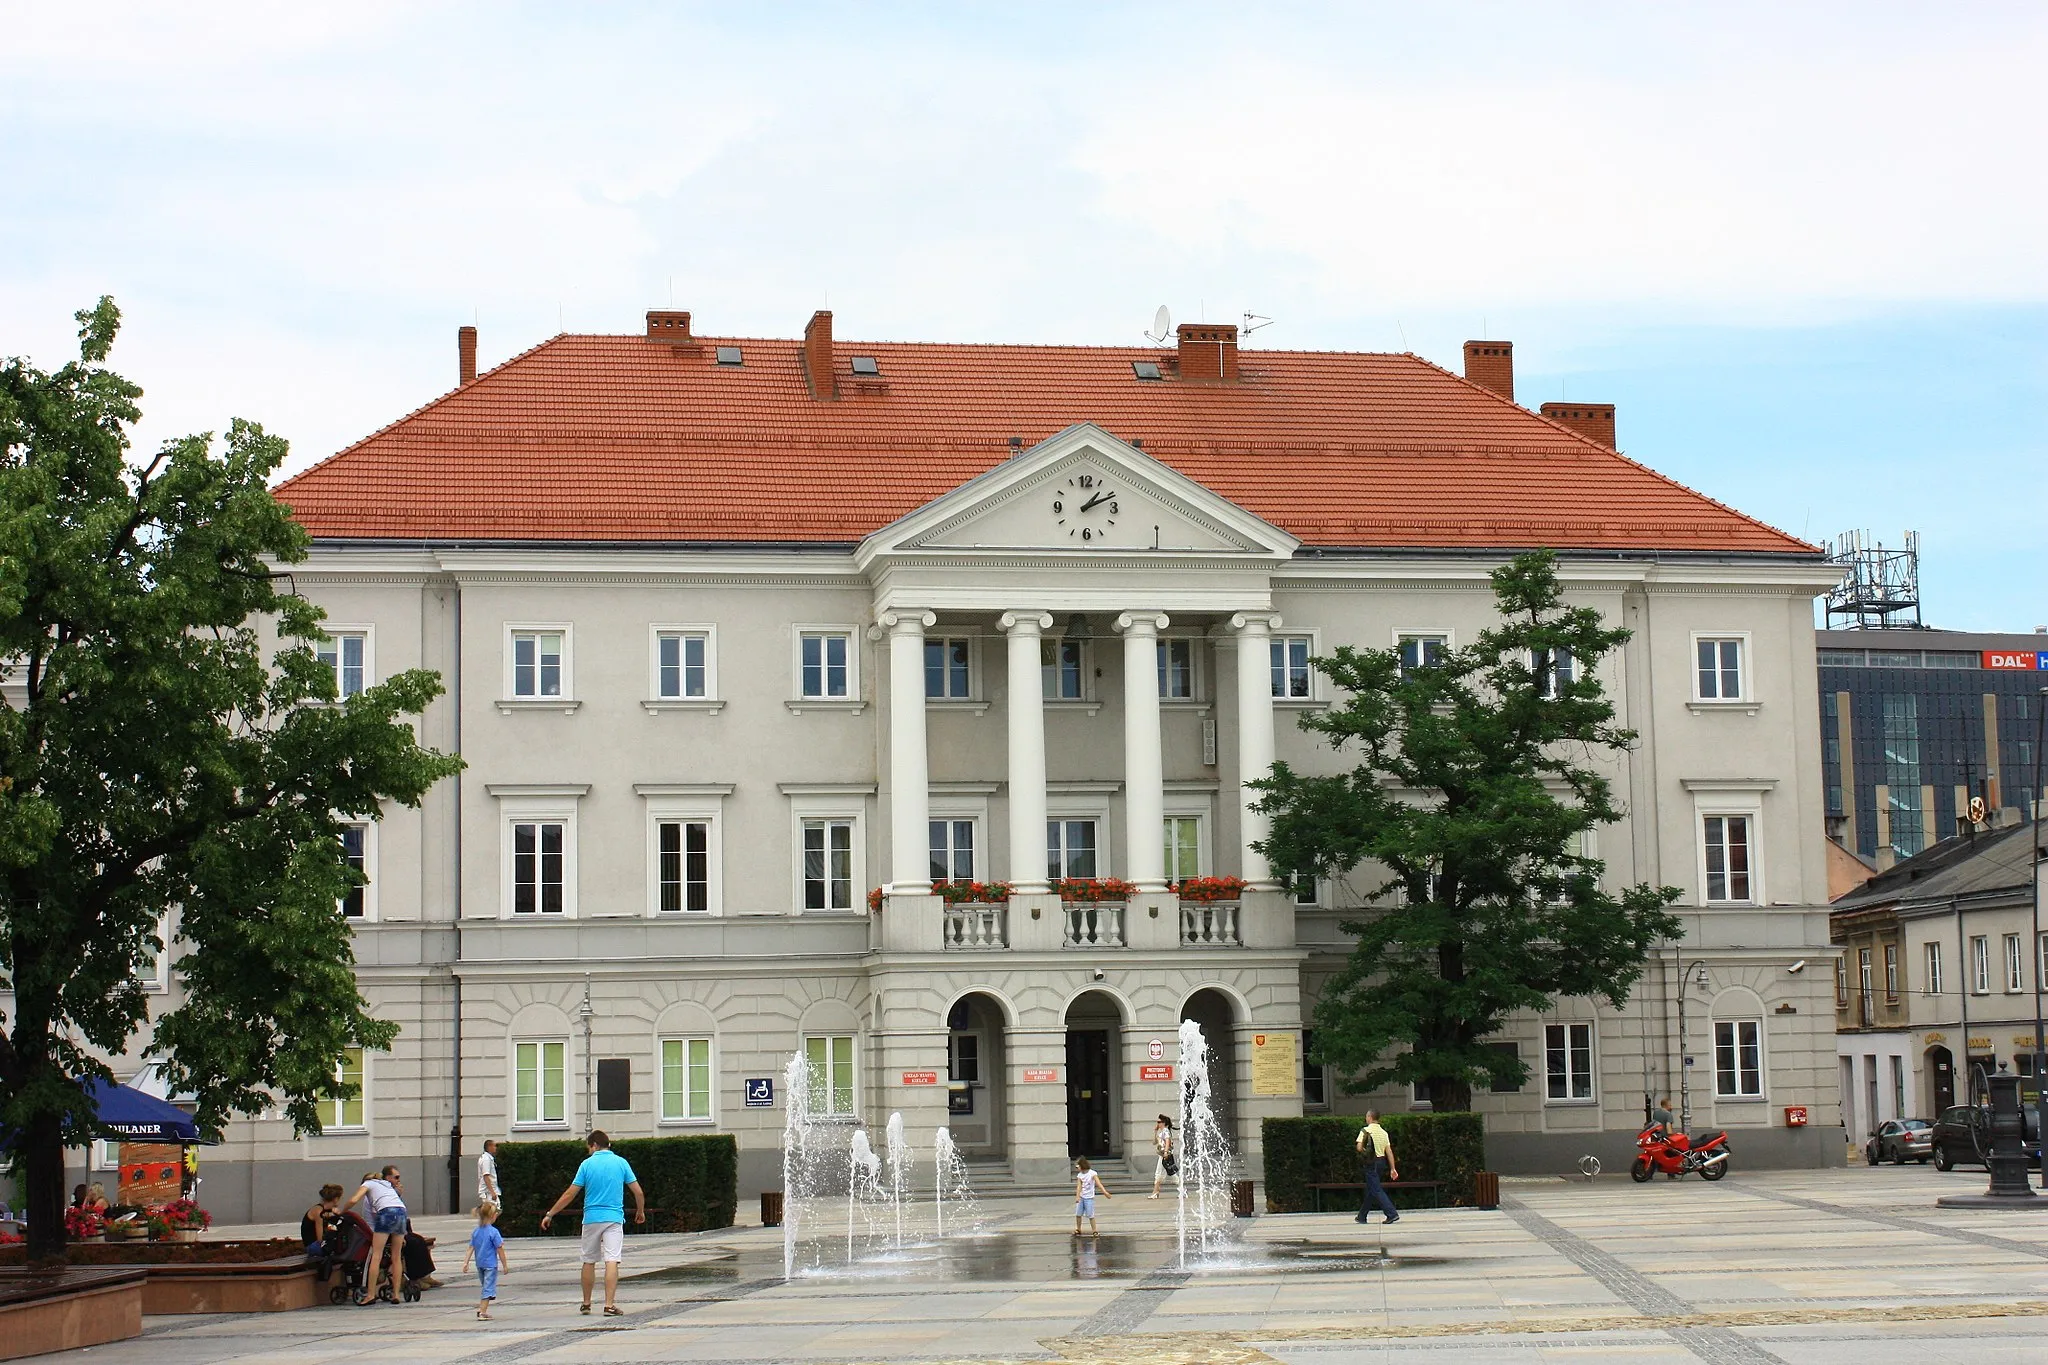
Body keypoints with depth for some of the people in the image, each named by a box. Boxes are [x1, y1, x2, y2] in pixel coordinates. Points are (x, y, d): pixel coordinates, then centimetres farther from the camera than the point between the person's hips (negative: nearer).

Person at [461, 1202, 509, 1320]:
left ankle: (481, 1310, 23)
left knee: (484, 1287, 20)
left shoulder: (476, 1232, 3)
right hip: (490, 1264, -6)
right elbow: (500, 1250, -12)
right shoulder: (493, 1232, -15)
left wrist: (466, 1263, 4)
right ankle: (482, 1312, -9)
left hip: (480, 1264, 6)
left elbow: (471, 1248, 2)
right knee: (488, 1288, -3)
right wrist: (505, 1265, -5)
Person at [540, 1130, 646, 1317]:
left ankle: (586, 1304, 23)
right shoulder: (621, 1162, 1)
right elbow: (638, 1192, 1)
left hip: (591, 1219, 1)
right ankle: (609, 1305, -15)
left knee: (589, 1262, 13)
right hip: (614, 1219, 0)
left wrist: (550, 1214, 7)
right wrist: (640, 1211, 20)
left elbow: (569, 1194, -1)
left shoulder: (587, 1164, -1)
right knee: (611, 1261, -6)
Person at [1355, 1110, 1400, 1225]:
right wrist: (1393, 1169, 4)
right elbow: (1389, 1151, 4)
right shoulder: (1384, 1132, 7)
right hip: (1382, 1162, 7)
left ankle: (1392, 1214, -17)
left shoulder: (1365, 1131, -9)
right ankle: (1362, 1216, 25)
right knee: (1370, 1190, 17)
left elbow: (1359, 1148, -18)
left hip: (1372, 1163, -7)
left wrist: (1365, 1154, 4)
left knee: (1376, 1191, -6)